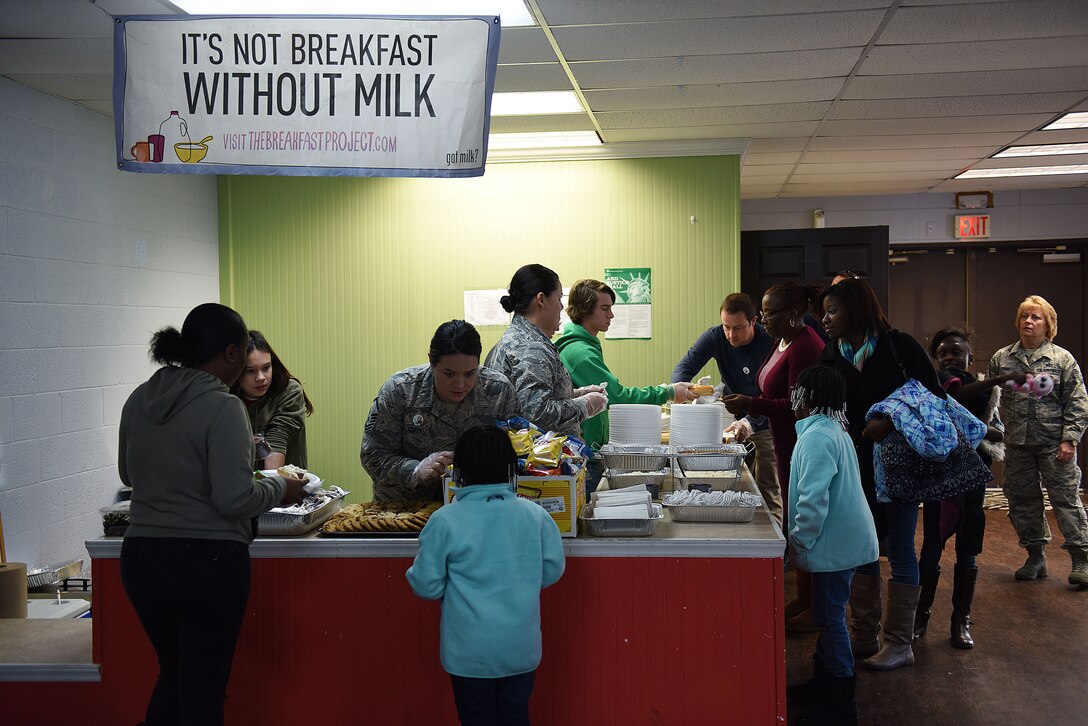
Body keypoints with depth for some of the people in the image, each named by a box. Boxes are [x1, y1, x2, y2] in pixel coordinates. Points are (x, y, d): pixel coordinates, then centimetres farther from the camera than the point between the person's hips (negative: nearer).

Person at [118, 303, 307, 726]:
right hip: (207, 560, -7)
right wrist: (281, 490, -3)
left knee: (173, 673, 23)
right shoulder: (221, 408, -16)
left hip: (141, 558, 7)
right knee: (204, 688, 7)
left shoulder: (140, 400, 5)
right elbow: (234, 499, -20)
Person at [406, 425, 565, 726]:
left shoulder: (444, 522, -15)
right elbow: (552, 570, 4)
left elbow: (427, 586, -10)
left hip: (470, 651, -2)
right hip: (521, 647, 2)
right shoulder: (535, 515, -7)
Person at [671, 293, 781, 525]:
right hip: (731, 422, 4)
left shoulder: (770, 344, -21)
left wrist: (750, 423, -43)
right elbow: (683, 368, -13)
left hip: (765, 426, -4)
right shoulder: (715, 337, -9)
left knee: (770, 493, -3)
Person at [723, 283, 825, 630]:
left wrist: (751, 403, -22)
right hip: (788, 446, 10)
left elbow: (798, 405, -23)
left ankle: (817, 608, 9)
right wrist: (748, 406, 4)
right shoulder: (784, 342, 12)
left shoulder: (805, 347, -19)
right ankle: (803, 599, 26)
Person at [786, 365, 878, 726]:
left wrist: (799, 538, -16)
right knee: (828, 615, 20)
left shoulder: (817, 437, -22)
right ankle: (825, 682, 34)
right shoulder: (833, 430, 12)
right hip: (842, 539, 10)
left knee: (830, 617, -3)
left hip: (834, 545, -10)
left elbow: (813, 499, -27)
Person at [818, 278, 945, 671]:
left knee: (900, 552, 3)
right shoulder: (830, 358, 5)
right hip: (855, 465, 5)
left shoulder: (899, 347, -10)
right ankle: (864, 636, 22)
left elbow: (934, 396, -10)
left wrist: (892, 422, -23)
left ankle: (899, 644, 11)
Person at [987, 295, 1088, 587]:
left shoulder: (1063, 359, -1)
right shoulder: (1001, 359, 7)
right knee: (1022, 500, 9)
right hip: (1017, 445, 4)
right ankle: (1036, 557, 22)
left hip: (1053, 443, -3)